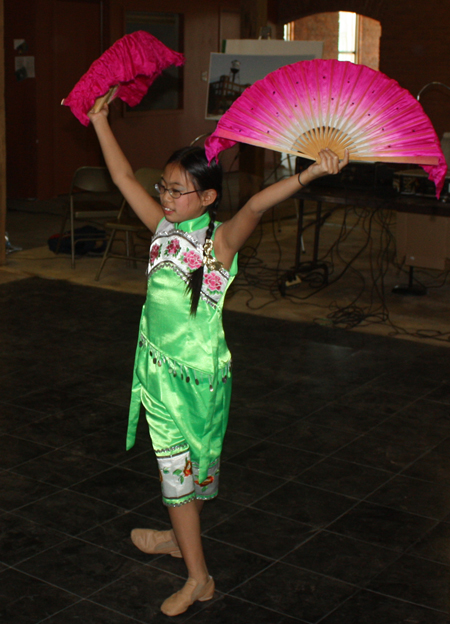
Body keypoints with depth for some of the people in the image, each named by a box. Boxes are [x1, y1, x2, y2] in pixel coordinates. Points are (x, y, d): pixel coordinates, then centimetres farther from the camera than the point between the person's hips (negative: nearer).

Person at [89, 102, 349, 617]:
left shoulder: (219, 240, -15)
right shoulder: (163, 228, 3)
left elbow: (256, 205, -32)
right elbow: (124, 178, 10)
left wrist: (311, 173, -48)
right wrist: (100, 123, 13)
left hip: (197, 372, -6)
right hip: (158, 364, 6)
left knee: (183, 465, 1)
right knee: (175, 462, 19)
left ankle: (198, 579, 13)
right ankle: (179, 538, 39)